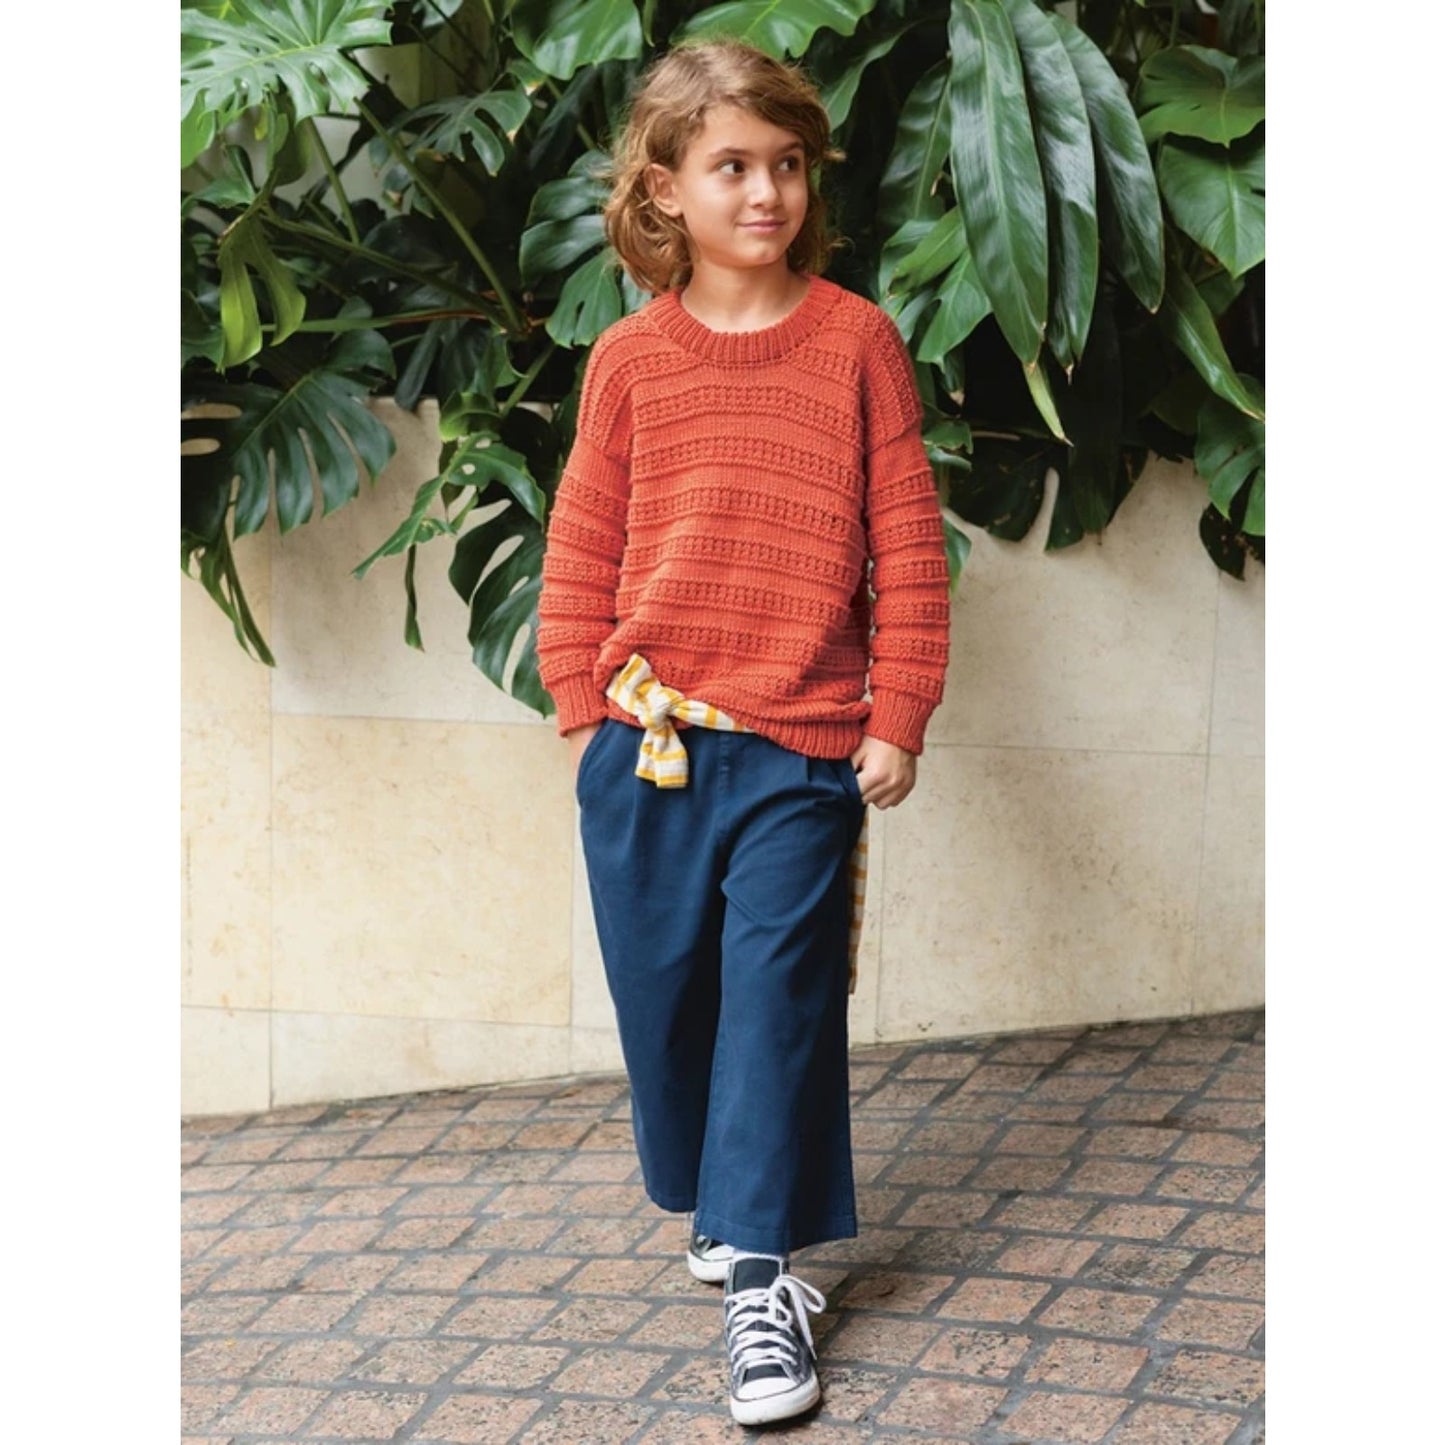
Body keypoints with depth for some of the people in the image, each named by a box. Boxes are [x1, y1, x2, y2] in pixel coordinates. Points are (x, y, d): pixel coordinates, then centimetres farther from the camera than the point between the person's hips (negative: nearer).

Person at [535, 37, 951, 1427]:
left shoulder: (856, 341, -1)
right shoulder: (631, 357, 3)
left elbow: (906, 542, 1)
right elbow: (581, 548, 9)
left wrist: (897, 718, -1)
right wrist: (584, 710, 6)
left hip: (801, 749, -2)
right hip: (647, 741, 2)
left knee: (778, 997, -3)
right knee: (663, 989, 10)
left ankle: (759, 1271, 5)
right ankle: (715, 1203, 32)